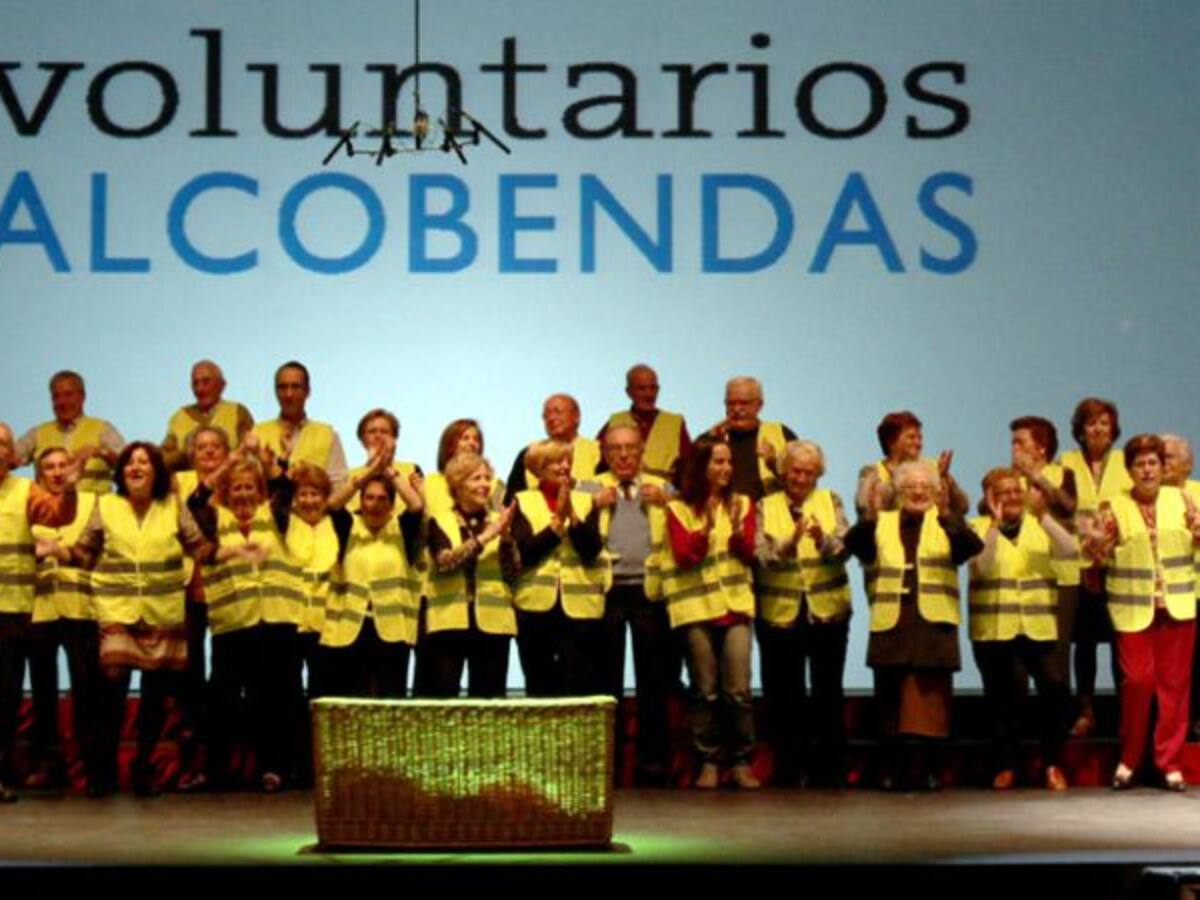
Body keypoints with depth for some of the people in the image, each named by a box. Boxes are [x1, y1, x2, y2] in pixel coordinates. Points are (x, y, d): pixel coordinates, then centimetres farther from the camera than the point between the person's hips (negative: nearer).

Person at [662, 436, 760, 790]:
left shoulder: (741, 504, 10)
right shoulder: (679, 509, 3)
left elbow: (748, 555, 3)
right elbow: (683, 556, -6)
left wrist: (737, 529, -15)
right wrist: (706, 527, -19)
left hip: (735, 605, 1)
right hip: (696, 608, -1)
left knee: (738, 690, -6)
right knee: (705, 691, 0)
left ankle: (741, 762, 3)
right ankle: (708, 763, 8)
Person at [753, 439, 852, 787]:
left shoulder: (830, 501, 6)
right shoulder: (765, 507, 4)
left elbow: (844, 549, -6)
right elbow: (760, 556, -8)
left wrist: (824, 540, -27)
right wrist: (789, 542, -26)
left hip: (827, 612, 0)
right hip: (780, 613, 0)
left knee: (828, 692, 5)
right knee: (784, 696, 3)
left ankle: (831, 768, 14)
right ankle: (789, 768, 14)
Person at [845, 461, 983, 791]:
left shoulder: (946, 522, 9)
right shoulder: (882, 522, 14)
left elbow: (971, 546, -10)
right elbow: (855, 545, -3)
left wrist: (945, 514, -25)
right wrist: (869, 516, -22)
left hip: (933, 623, -1)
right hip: (891, 623, 2)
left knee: (930, 697, -3)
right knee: (892, 699, 3)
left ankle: (930, 769, 1)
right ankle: (894, 770, 8)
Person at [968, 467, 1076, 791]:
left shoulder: (1040, 525, 12)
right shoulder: (980, 528, 4)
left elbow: (1070, 552, -6)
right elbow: (981, 567, -14)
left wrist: (1043, 514, -13)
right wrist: (995, 522, -17)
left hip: (1039, 628, 1)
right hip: (994, 630, -1)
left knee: (1056, 688, -16)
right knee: (1002, 699, 3)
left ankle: (1052, 764, -2)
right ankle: (1005, 765, 19)